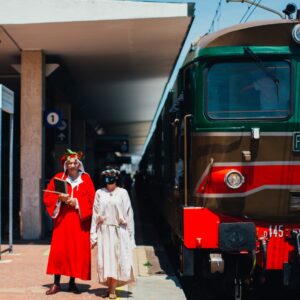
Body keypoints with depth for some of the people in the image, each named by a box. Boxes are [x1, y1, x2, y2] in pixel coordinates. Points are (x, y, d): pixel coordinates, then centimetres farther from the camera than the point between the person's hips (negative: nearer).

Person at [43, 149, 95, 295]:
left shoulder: (86, 179, 2)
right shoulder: (58, 177, 3)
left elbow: (91, 199, -1)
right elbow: (47, 197, 3)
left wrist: (76, 202, -14)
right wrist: (59, 198, -15)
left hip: (80, 221, 0)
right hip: (62, 219, 0)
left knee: (78, 251, 1)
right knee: (59, 250, -6)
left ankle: (72, 282, 13)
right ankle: (56, 283, 2)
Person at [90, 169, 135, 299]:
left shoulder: (122, 193, 2)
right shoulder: (99, 193, 5)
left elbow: (128, 214, 3)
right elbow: (95, 214, 7)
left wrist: (130, 234, 0)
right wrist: (93, 235, 3)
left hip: (119, 231, -1)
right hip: (104, 231, 1)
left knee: (117, 259, -1)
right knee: (105, 259, 2)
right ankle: (110, 287, 11)